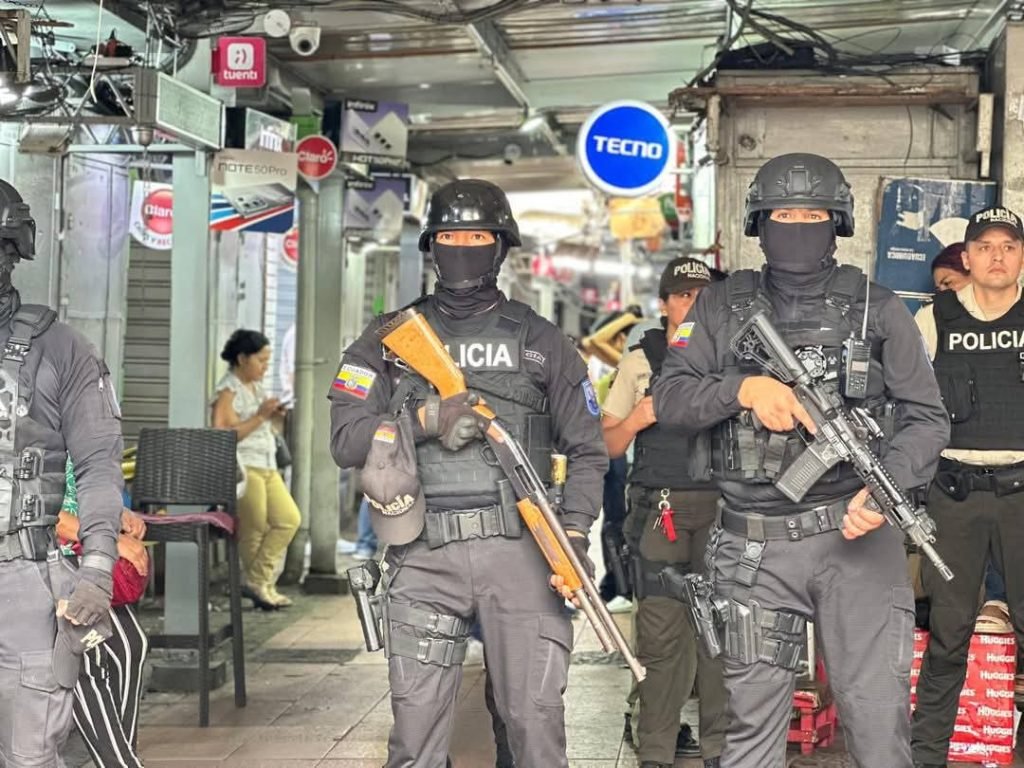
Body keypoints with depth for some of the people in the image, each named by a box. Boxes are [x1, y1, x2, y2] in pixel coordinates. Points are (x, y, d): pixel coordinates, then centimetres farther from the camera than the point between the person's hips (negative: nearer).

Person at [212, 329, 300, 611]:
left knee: (289, 519, 1)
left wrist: (273, 416, 9)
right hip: (243, 467, -9)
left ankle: (258, 581, 2)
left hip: (266, 467, 9)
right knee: (255, 528, -3)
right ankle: (258, 583, 11)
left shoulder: (255, 387, 18)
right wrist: (260, 416, -18)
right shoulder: (228, 391, -9)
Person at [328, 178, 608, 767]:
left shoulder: (540, 341, 11)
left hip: (521, 550, 0)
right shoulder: (392, 338, 12)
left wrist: (575, 534, -4)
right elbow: (347, 438, 4)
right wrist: (425, 419, -11)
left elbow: (587, 450, 10)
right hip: (426, 558, 1)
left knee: (537, 717, -1)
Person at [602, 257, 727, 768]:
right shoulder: (640, 361, 11)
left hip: (721, 505, 1)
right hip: (660, 508, -1)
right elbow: (608, 445, 12)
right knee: (661, 631, -4)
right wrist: (638, 418, -7)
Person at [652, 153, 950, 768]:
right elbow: (668, 398, 5)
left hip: (856, 533, -1)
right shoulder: (724, 307, 10)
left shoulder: (878, 310, 5)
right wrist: (744, 388, -13)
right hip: (757, 548, 2)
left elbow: (926, 417, 4)